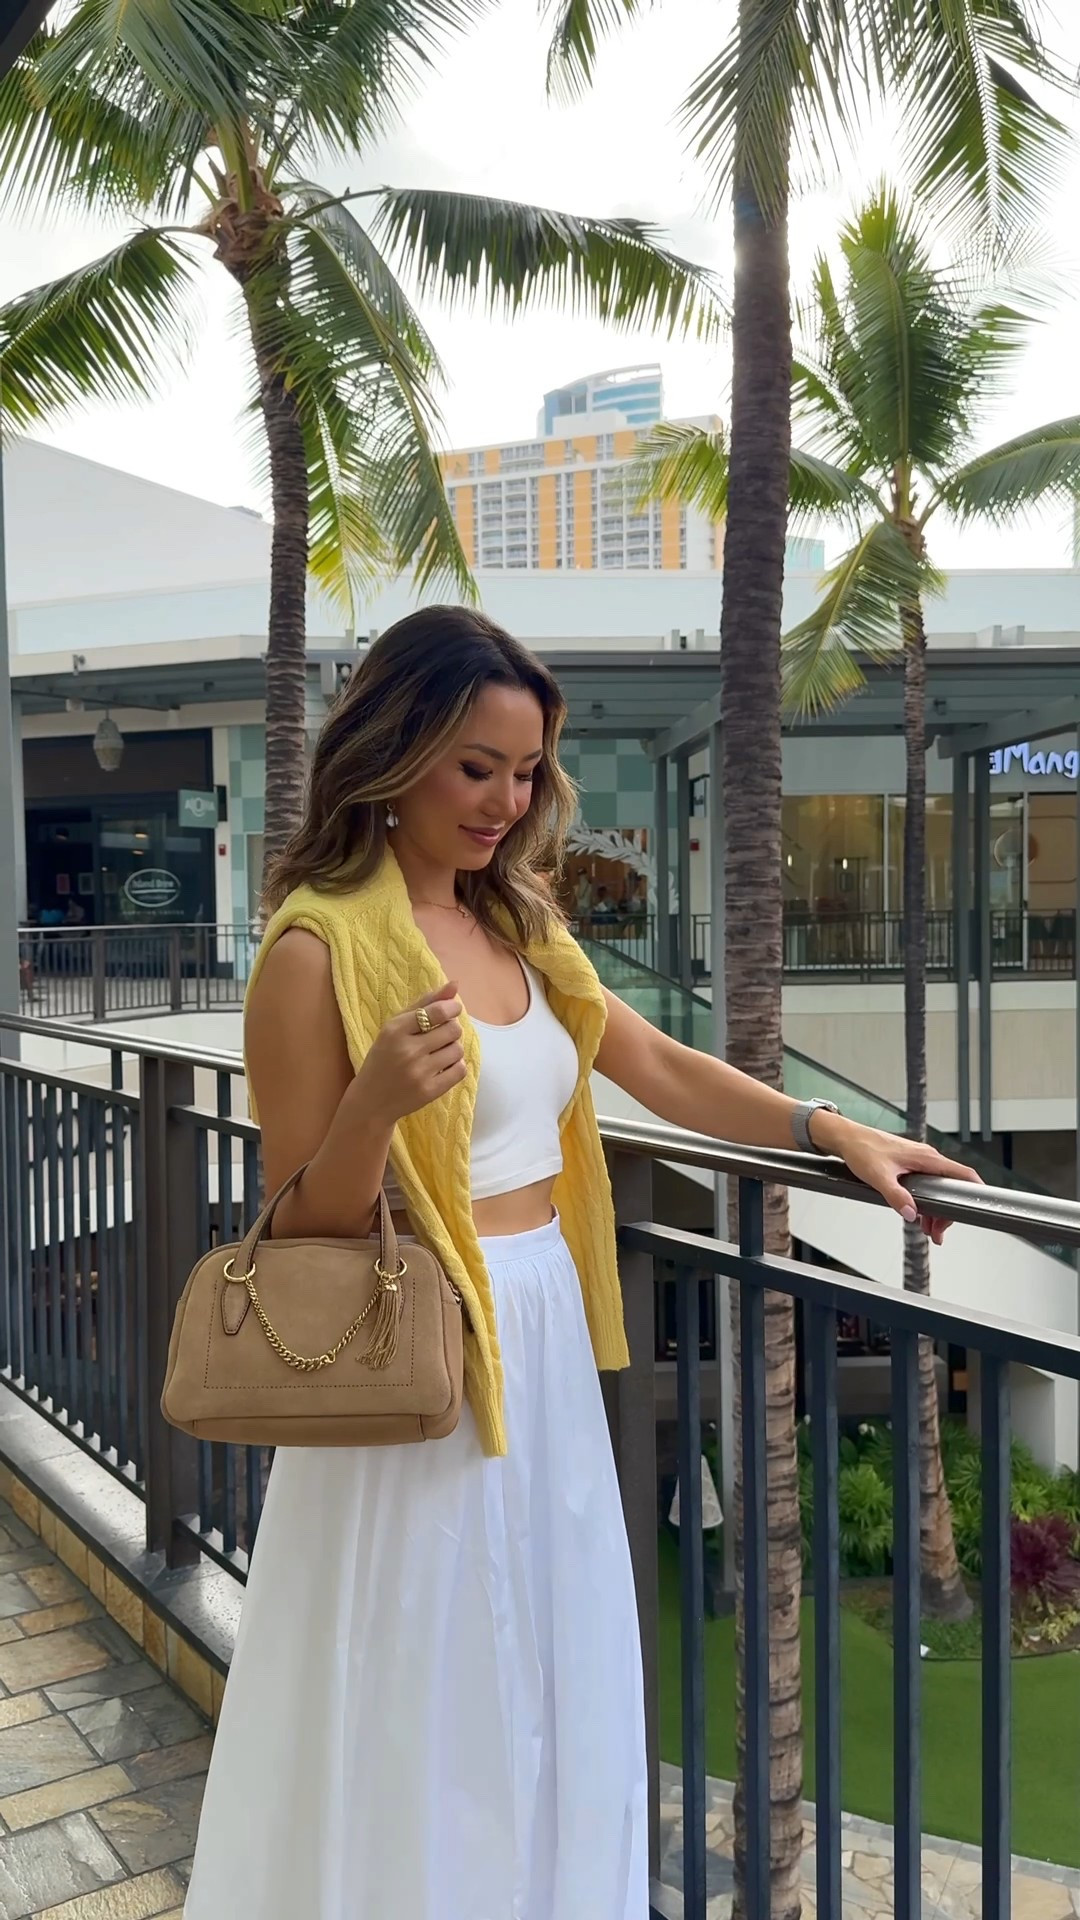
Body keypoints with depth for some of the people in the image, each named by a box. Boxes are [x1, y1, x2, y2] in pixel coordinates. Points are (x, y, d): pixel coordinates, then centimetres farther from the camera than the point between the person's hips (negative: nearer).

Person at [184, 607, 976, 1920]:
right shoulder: (321, 945, -14)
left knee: (557, 1686, 21)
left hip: (545, 1344, 7)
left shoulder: (514, 923, 7)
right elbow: (301, 1227, -12)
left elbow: (657, 1068, 14)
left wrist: (838, 1135, 8)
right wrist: (381, 1100, -30)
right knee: (424, 1711, 9)